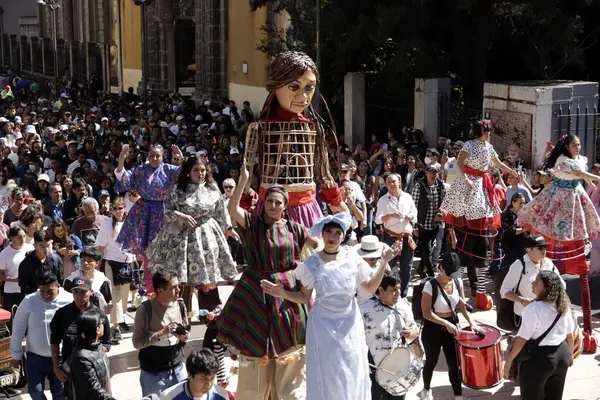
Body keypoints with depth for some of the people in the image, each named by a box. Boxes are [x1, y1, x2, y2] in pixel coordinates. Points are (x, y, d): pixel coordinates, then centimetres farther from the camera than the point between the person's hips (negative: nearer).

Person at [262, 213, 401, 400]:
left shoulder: (353, 259, -7)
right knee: (328, 375, 7)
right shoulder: (311, 263, -12)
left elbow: (371, 288, 2)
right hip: (324, 325, -2)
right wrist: (283, 293, -19)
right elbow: (305, 297, -3)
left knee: (352, 374, 10)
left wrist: (384, 263, -8)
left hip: (350, 323, 2)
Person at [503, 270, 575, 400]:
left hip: (538, 358, -6)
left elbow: (522, 339, -20)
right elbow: (570, 335, 9)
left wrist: (509, 360, -11)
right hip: (562, 354, 6)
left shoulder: (534, 309, -22)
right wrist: (570, 354, 24)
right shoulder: (564, 305, -1)